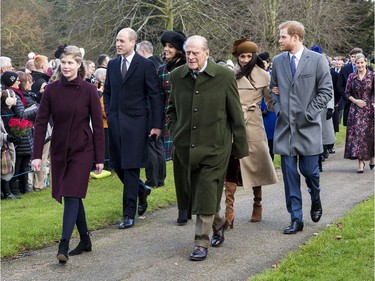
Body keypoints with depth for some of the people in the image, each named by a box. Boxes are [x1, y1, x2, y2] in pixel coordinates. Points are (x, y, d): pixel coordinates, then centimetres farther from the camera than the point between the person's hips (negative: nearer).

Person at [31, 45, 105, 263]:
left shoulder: (89, 90, -8)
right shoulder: (51, 90, -1)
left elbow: (97, 125, -4)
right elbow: (41, 123, -2)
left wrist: (100, 158, -5)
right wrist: (37, 155, -9)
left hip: (82, 150, -3)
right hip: (59, 151, 4)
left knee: (72, 195, -12)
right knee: (72, 196, 11)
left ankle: (64, 246, -15)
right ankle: (85, 241, 25)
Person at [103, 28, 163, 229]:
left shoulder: (145, 65, -6)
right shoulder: (112, 65, 10)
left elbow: (155, 96, -5)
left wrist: (156, 124, -8)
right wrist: (109, 113, 8)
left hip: (136, 122, -5)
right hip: (115, 121, 5)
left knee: (131, 167, -4)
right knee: (117, 164, 8)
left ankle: (129, 214, 1)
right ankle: (141, 190, 36)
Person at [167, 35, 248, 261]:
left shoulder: (224, 76, -8)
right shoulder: (177, 76, 3)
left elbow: (236, 115, -3)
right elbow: (171, 110, 19)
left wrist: (241, 148, -1)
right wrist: (175, 132, 7)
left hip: (214, 147, -5)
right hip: (184, 147, 5)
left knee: (206, 197, -5)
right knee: (192, 193, 14)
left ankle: (201, 244, 5)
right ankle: (219, 223, 39)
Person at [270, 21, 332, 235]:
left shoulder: (317, 60, -4)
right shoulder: (278, 61, 7)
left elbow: (326, 91, -4)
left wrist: (309, 113, -10)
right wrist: (278, 109, 4)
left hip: (308, 128, -3)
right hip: (285, 127, 3)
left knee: (309, 170, 1)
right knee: (290, 174, 1)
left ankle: (316, 200, 34)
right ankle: (296, 219, 9)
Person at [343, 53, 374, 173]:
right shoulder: (352, 76, 4)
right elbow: (347, 93, 6)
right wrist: (356, 101, -8)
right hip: (355, 109, 1)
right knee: (357, 133, -5)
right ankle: (360, 161, -2)